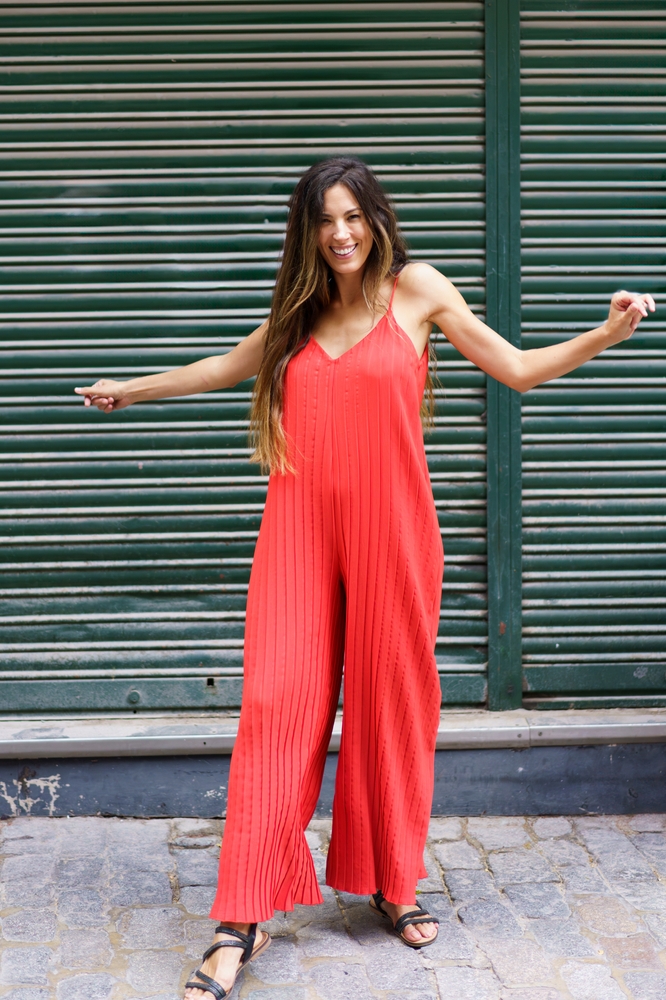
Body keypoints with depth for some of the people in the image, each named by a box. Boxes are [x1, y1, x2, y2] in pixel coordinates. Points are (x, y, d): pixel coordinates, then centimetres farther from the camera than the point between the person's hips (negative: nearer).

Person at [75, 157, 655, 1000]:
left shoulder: (415, 288, 5)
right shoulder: (299, 310, 15)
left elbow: (518, 369, 6)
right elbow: (229, 366, 32)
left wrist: (606, 334, -7)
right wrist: (133, 389, 41)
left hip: (389, 527, -2)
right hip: (300, 529, 2)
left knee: (391, 700, 6)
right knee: (277, 702, -6)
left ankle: (392, 883, 25)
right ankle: (243, 920, -3)